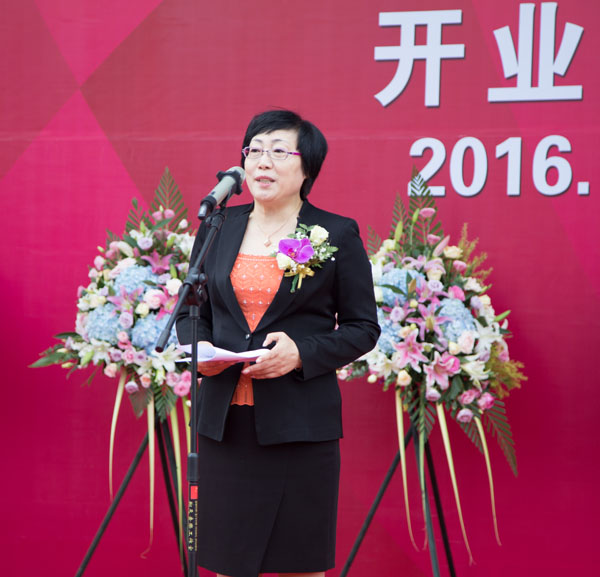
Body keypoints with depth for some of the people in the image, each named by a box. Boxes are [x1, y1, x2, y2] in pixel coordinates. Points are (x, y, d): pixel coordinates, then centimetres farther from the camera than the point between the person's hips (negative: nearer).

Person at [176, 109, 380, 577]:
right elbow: (190, 311, 17)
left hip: (299, 425, -3)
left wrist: (302, 353, -15)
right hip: (225, 421, 3)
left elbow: (363, 328, 1)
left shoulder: (337, 235, -1)